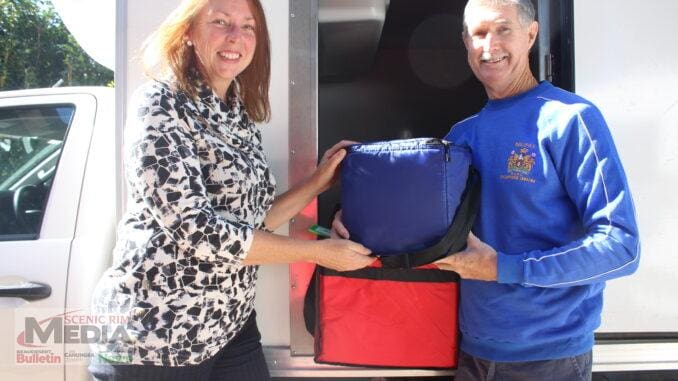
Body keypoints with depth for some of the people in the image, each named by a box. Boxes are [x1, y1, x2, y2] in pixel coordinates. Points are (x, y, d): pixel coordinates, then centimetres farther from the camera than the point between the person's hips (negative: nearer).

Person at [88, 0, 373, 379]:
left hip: (233, 328, 7)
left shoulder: (242, 120, 9)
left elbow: (252, 222, 11)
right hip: (156, 336, -6)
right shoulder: (160, 103, -12)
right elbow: (193, 229, -22)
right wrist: (318, 251, -17)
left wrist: (318, 181, 8)